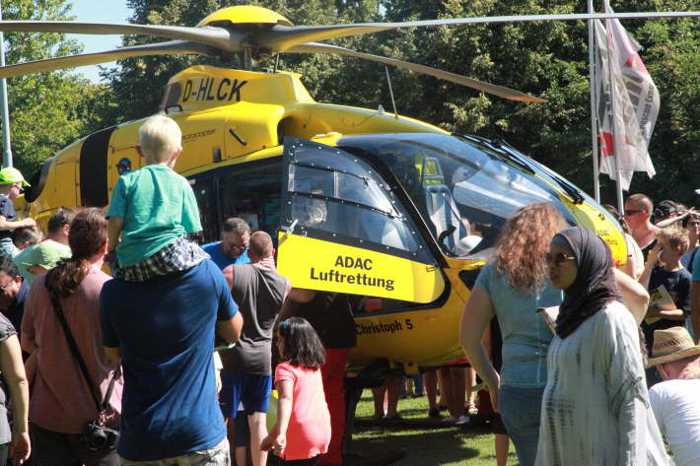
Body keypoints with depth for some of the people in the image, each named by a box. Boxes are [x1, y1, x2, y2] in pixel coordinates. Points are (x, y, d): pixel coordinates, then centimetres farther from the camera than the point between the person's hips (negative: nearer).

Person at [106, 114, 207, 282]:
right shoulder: (181, 184, 11)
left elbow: (115, 222, 2)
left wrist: (112, 249, 19)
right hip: (170, 254, -1)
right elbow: (190, 228, 8)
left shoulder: (127, 181, 9)